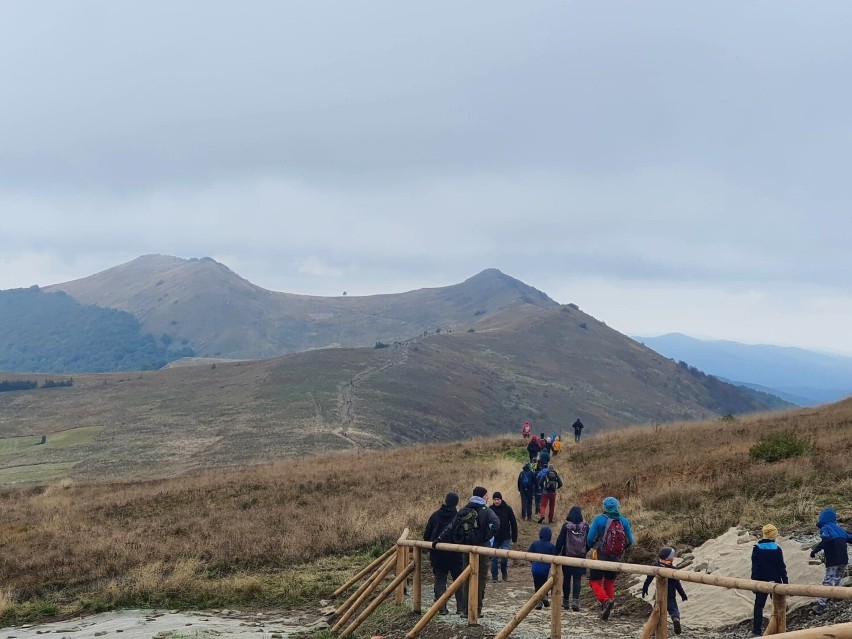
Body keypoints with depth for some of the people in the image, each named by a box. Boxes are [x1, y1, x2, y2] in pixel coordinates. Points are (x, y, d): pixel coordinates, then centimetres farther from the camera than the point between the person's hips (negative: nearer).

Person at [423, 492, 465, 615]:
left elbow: (426, 535, 5)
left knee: (440, 579, 7)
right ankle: (461, 606, 8)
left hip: (437, 553, 2)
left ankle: (442, 608, 0)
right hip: (455, 554, -2)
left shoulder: (435, 515, 1)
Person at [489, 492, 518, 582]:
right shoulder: (490, 509, -4)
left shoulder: (507, 509, -4)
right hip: (494, 538, 1)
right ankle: (494, 576, 14)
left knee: (505, 556, -8)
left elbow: (513, 523, 1)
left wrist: (514, 537, 0)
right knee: (493, 558, 3)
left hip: (505, 538, -1)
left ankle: (504, 572, 17)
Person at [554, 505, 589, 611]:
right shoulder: (585, 526, -4)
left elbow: (560, 541, -8)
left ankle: (566, 601, 18)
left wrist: (557, 552, 2)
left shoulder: (566, 526, -10)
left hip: (567, 556, -1)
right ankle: (575, 600, -13)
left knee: (566, 579, 11)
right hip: (580, 557, 1)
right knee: (577, 579, 2)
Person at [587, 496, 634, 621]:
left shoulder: (599, 519, -13)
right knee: (610, 582, 20)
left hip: (600, 557, -4)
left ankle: (604, 600, -20)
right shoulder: (624, 521, -3)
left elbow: (590, 539, -11)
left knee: (595, 581, 5)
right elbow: (630, 541, 1)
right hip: (616, 559, 4)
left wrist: (593, 546, 11)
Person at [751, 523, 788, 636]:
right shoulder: (777, 548, -7)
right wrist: (785, 582, 3)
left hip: (761, 581, 1)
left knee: (759, 606, 8)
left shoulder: (757, 548, -6)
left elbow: (754, 567, -5)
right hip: (775, 582, -1)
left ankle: (757, 631, 5)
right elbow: (782, 567, -4)